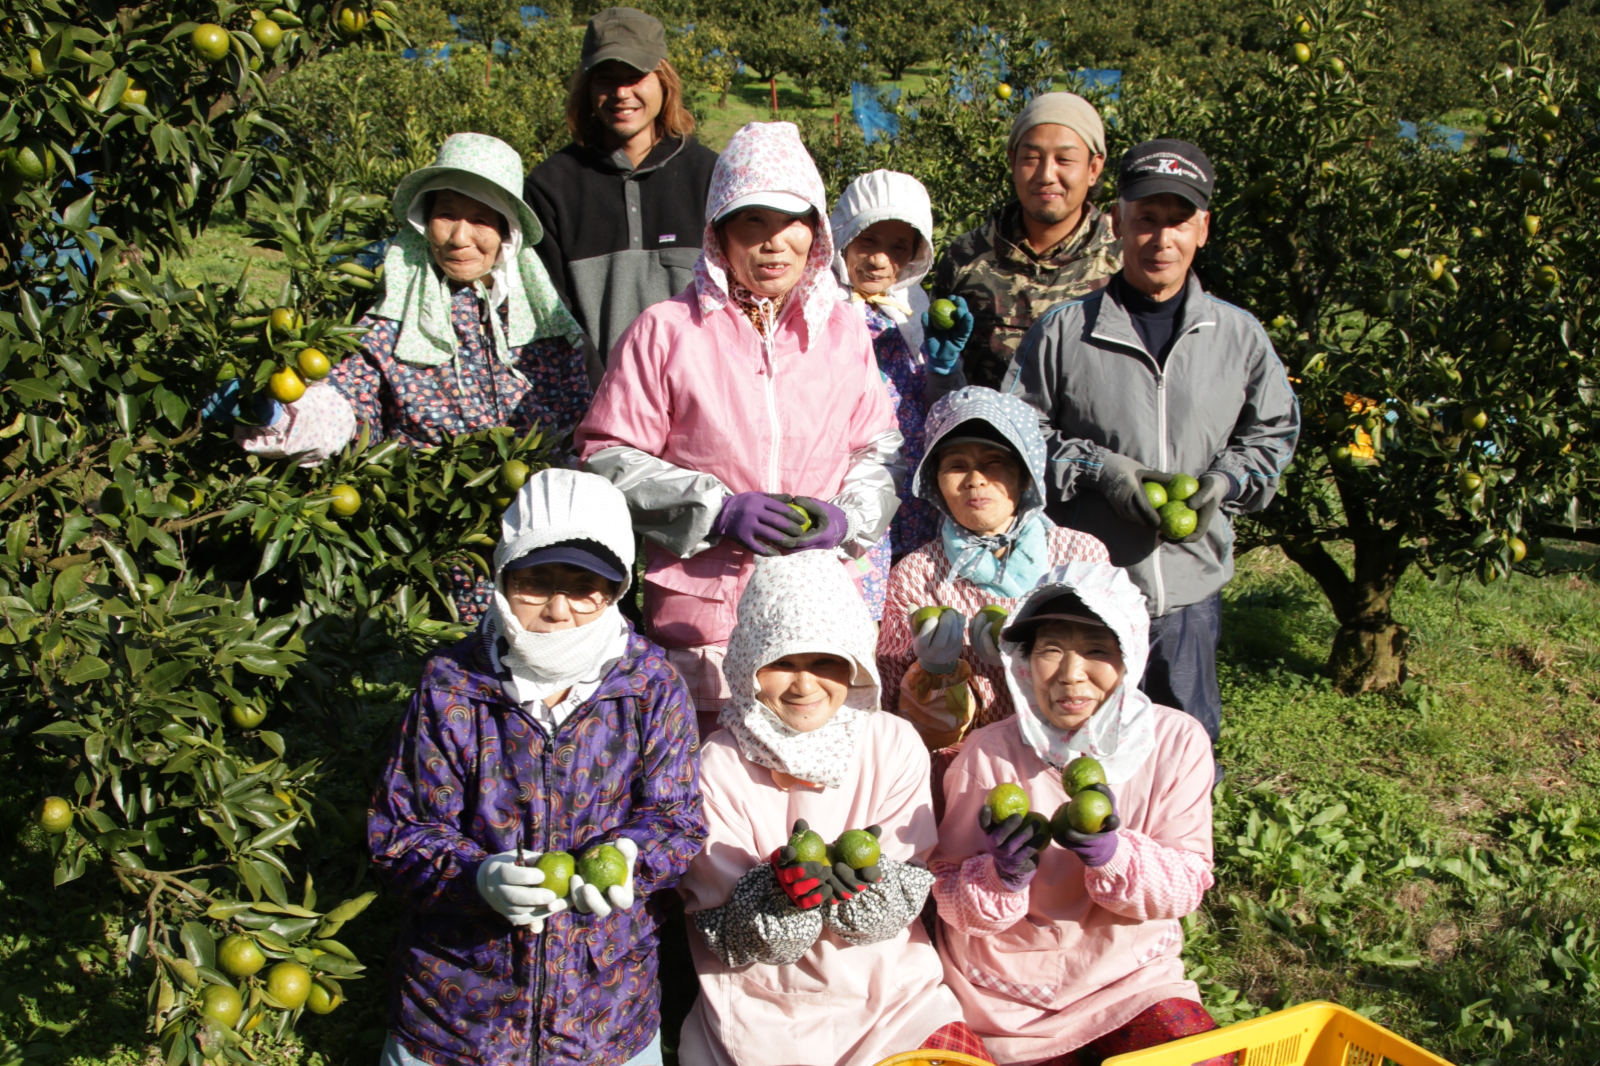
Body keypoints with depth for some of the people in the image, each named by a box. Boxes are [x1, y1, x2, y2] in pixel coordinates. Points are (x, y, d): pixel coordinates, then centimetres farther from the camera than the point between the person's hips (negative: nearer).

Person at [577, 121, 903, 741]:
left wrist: (847, 517, -5)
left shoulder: (844, 331, 10)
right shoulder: (666, 330, -1)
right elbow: (608, 457, -2)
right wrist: (718, 509, -13)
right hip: (702, 609, -3)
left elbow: (880, 450, 15)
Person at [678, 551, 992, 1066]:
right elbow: (726, 935, -9)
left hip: (891, 990, 2)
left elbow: (906, 901, -4)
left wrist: (864, 881, -24)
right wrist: (780, 892, -27)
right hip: (760, 1005, -2)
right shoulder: (718, 766, -10)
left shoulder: (895, 745, -4)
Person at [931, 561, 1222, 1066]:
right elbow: (950, 900, -8)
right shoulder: (988, 753, -12)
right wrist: (1002, 876, -29)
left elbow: (1187, 885, -8)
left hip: (1132, 978, 1)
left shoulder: (1177, 741, -7)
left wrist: (1110, 852, -27)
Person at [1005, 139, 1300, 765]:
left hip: (1191, 586, 2)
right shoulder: (1067, 329, -2)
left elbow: (1274, 432, 15)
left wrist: (1226, 481, -5)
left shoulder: (1238, 335, 5)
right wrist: (1098, 469, -12)